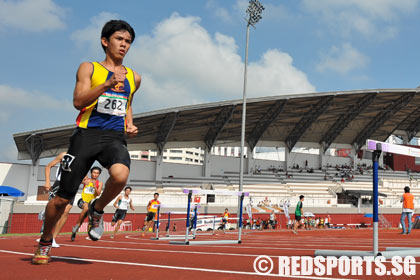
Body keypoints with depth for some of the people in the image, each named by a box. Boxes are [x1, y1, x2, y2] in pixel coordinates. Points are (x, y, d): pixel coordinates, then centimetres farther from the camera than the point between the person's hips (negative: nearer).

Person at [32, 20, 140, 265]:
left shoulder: (133, 77, 17)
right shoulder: (89, 68, 6)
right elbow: (78, 101, -8)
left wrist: (130, 125, 15)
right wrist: (108, 84, -20)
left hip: (115, 137, 2)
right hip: (87, 134, -2)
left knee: (120, 175, -32)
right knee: (63, 198, 1)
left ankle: (97, 209, 0)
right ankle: (45, 242, 28)